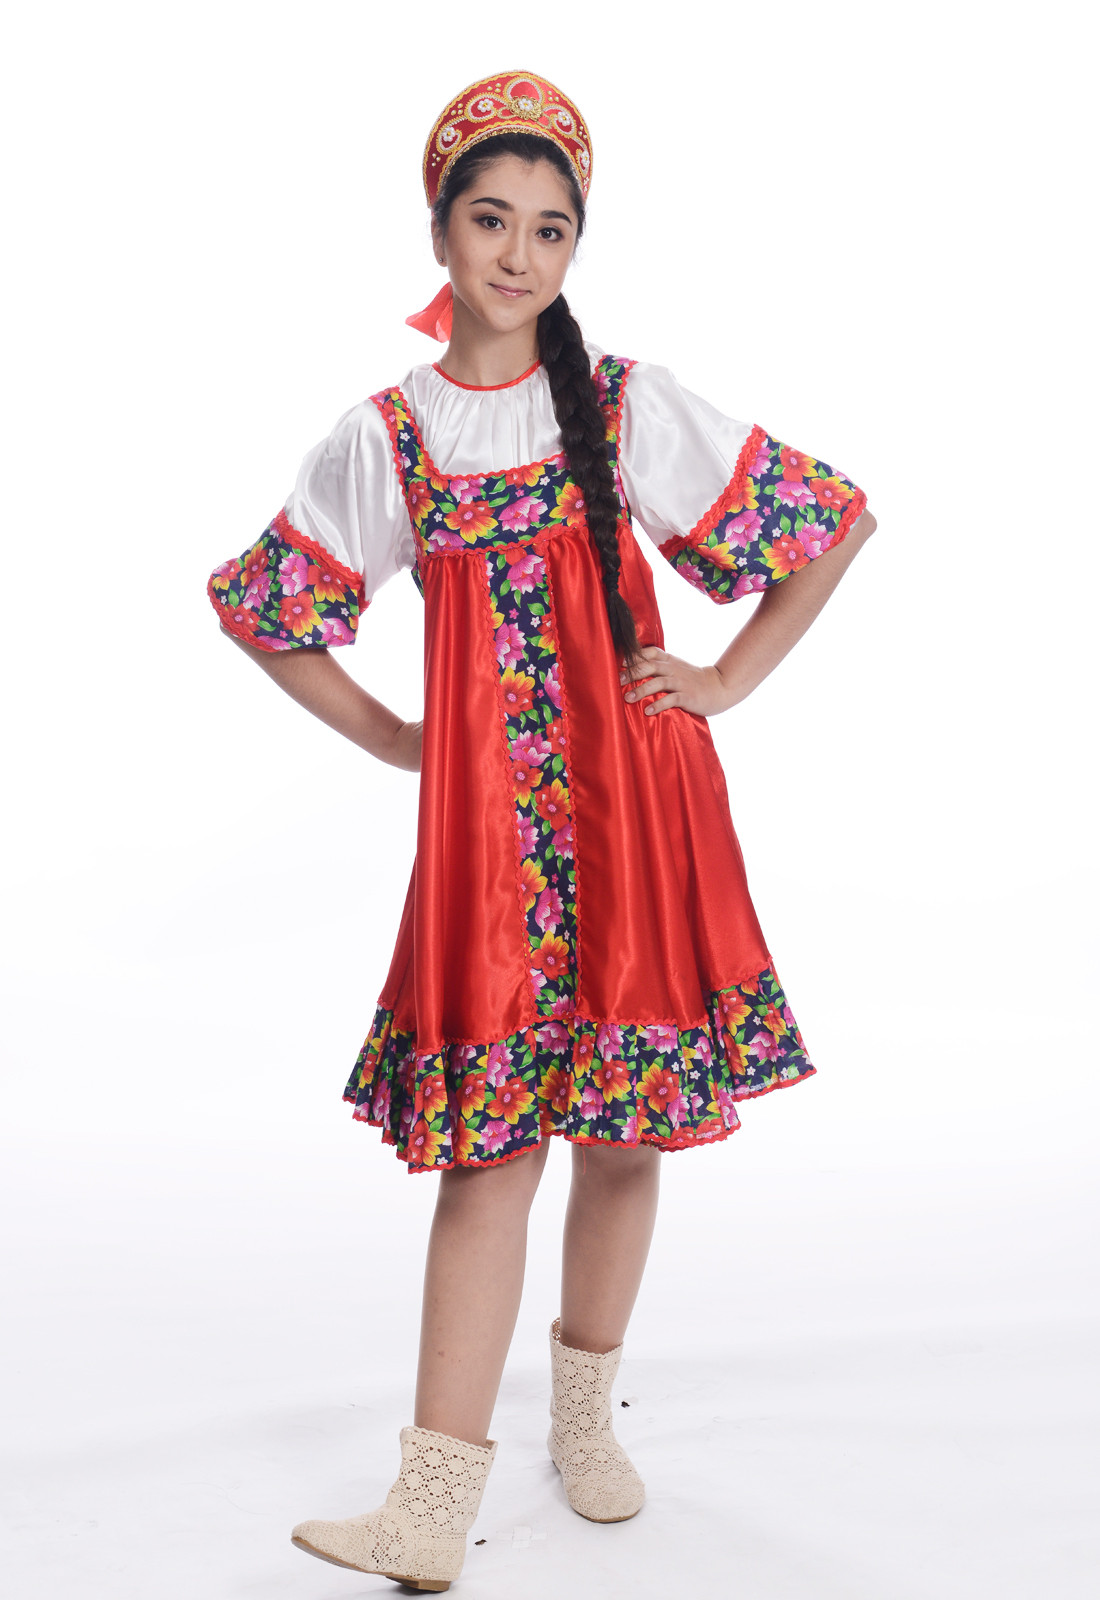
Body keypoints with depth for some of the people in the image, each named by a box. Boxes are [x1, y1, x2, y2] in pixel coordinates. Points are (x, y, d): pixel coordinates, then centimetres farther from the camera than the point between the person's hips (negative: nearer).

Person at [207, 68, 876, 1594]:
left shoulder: (631, 404, 3)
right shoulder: (382, 437, 5)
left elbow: (832, 521, 8)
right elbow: (262, 608, 15)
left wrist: (727, 684, 3)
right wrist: (392, 740, 8)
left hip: (639, 790, 1)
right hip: (489, 812, 0)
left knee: (627, 1122, 7)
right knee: (489, 1137, -5)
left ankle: (586, 1412, 28)